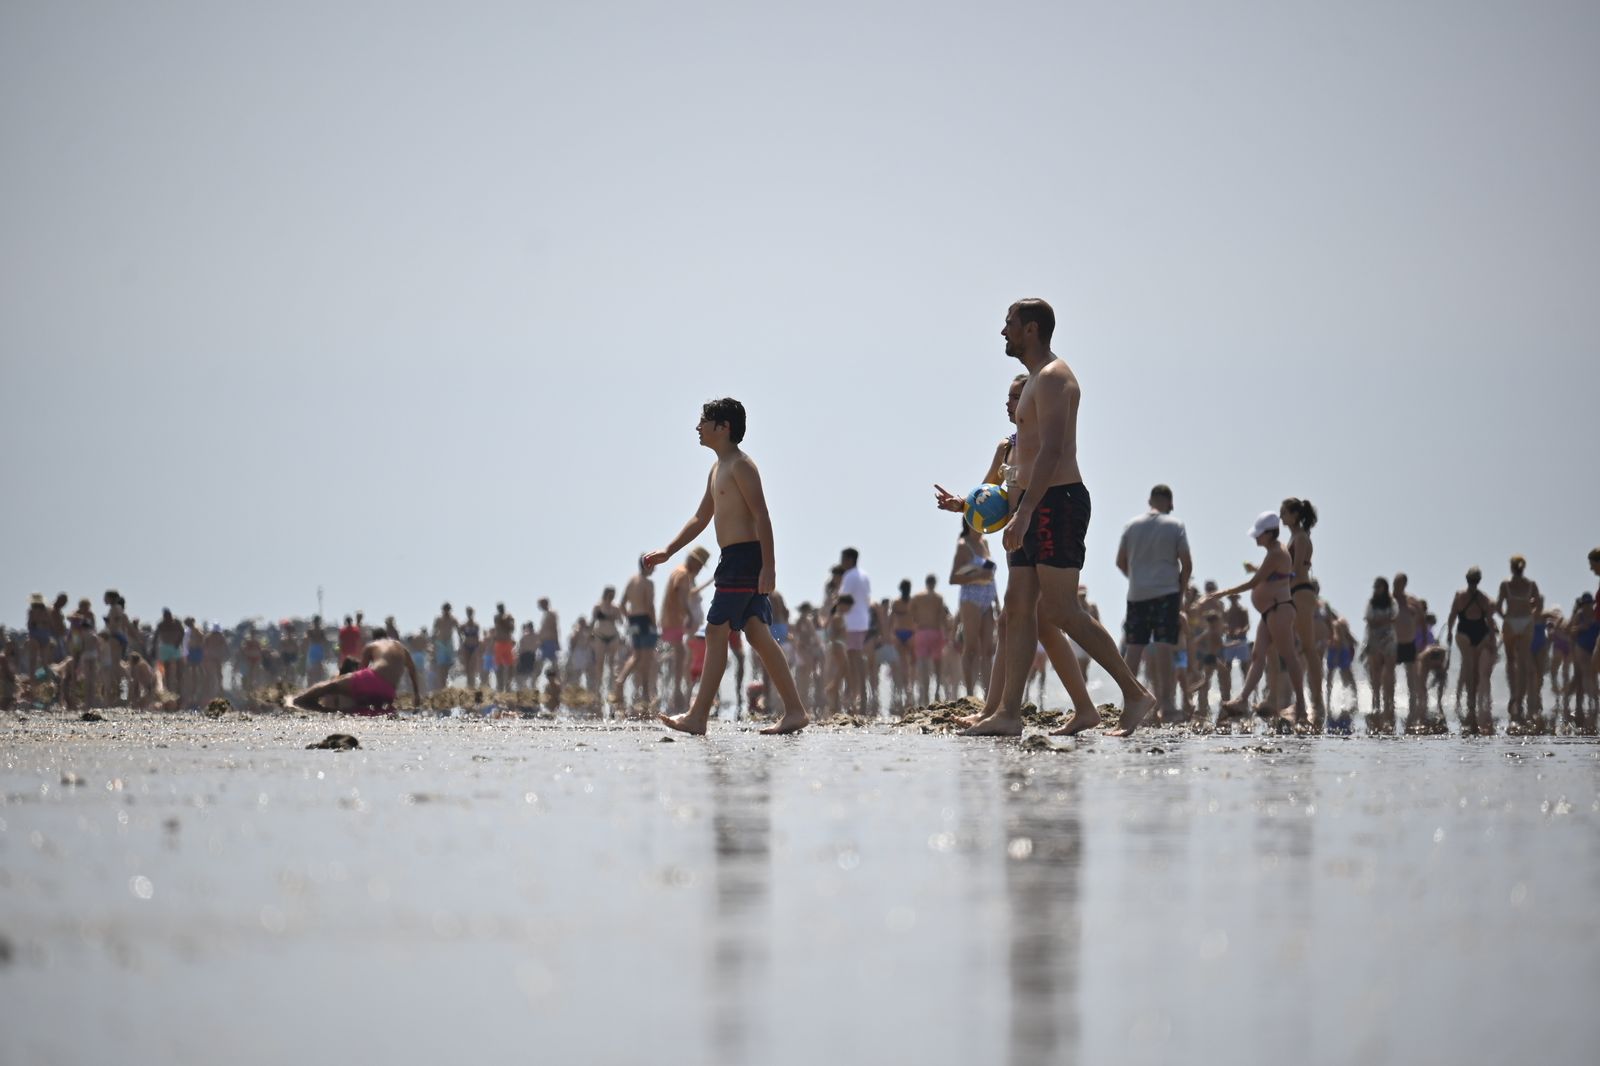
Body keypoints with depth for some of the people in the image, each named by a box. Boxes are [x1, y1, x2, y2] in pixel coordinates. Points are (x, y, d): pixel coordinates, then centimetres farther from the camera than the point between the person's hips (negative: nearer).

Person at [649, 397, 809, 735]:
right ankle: (795, 711, 4)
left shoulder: (741, 466, -10)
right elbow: (701, 519, 27)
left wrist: (768, 566, -23)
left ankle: (697, 717, -8)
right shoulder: (718, 469, 20)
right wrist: (668, 551, 20)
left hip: (744, 557, -10)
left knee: (716, 631, -9)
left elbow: (761, 516, -17)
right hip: (734, 561, 10)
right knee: (758, 634, 6)